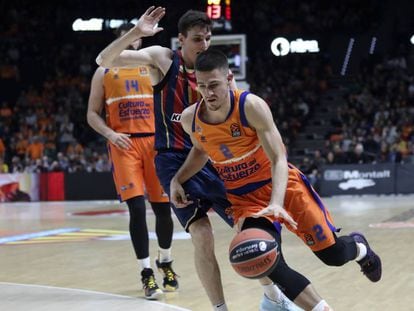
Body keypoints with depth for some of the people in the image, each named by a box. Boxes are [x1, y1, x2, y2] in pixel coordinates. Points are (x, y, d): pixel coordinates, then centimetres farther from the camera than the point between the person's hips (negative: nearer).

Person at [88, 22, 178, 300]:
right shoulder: (104, 72, 8)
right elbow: (92, 114, 7)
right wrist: (110, 134, -11)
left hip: (154, 141, 2)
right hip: (123, 144, -2)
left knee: (163, 207, 4)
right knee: (137, 208, -13)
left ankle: (165, 262, 27)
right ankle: (147, 274, -7)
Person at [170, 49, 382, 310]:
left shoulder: (251, 106, -23)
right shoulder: (190, 119, -10)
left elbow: (278, 159, -25)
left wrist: (276, 203, -40)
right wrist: (177, 180, 0)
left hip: (282, 184, -3)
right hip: (244, 197, 3)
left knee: (333, 254, 0)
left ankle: (359, 247, 41)